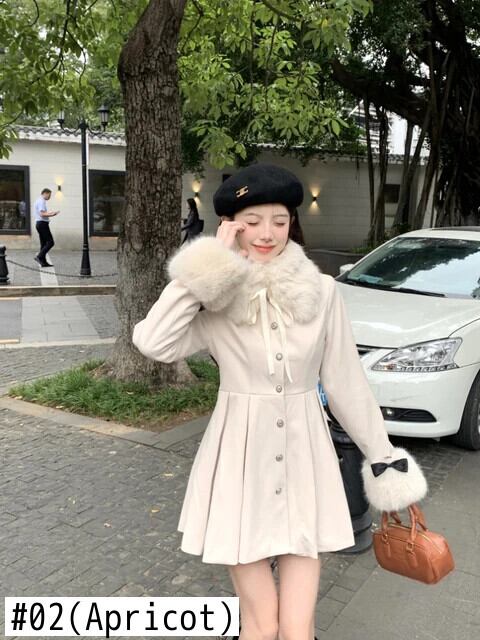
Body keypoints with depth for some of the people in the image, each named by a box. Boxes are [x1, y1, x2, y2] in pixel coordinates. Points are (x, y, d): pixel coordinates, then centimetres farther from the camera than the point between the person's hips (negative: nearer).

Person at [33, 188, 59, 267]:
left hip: (39, 223, 11)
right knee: (50, 242, -12)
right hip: (42, 223, -11)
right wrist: (51, 214, -20)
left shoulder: (38, 201, 20)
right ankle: (39, 256, -16)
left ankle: (43, 262, 10)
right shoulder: (42, 201, -13)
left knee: (44, 243, 10)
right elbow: (42, 214, -22)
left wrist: (49, 213, 20)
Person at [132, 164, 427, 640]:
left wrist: (382, 455, 8)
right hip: (241, 461, -1)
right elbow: (154, 343, -25)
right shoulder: (215, 299, -7)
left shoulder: (321, 292, -3)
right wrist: (208, 265, -20)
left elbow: (346, 381, 4)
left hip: (304, 461, 2)